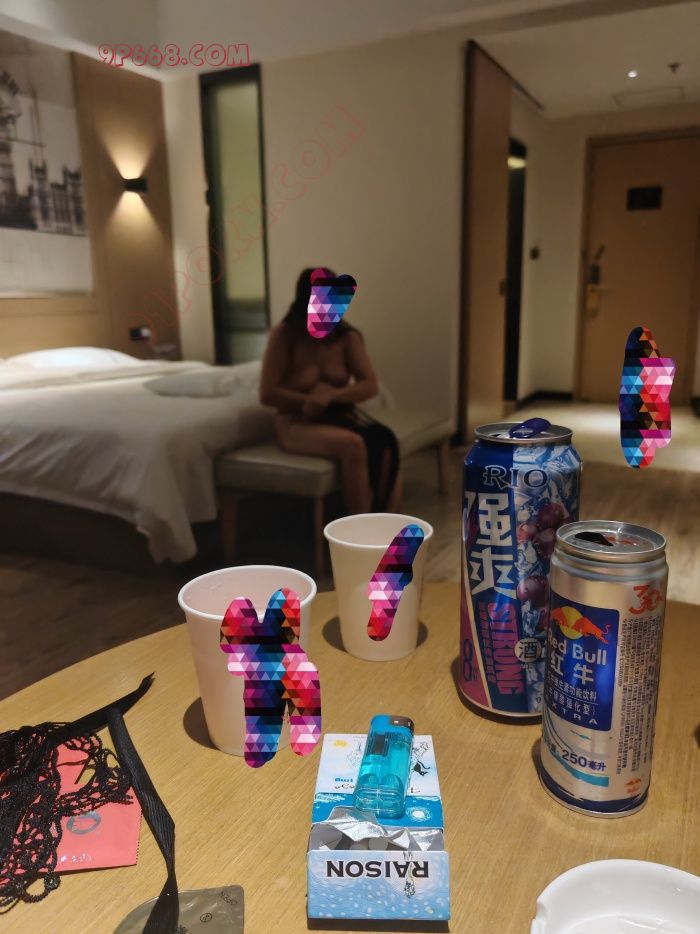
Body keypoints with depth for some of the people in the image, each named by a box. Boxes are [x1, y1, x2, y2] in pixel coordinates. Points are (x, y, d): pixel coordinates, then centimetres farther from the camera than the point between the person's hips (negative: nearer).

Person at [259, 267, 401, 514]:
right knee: (353, 445, -34)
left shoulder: (347, 336, 0)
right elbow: (267, 394, -12)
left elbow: (370, 385, -6)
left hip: (340, 415, 4)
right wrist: (311, 400, -18)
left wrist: (332, 395, -22)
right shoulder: (283, 335, -10)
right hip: (298, 422, -4)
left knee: (385, 442, -28)